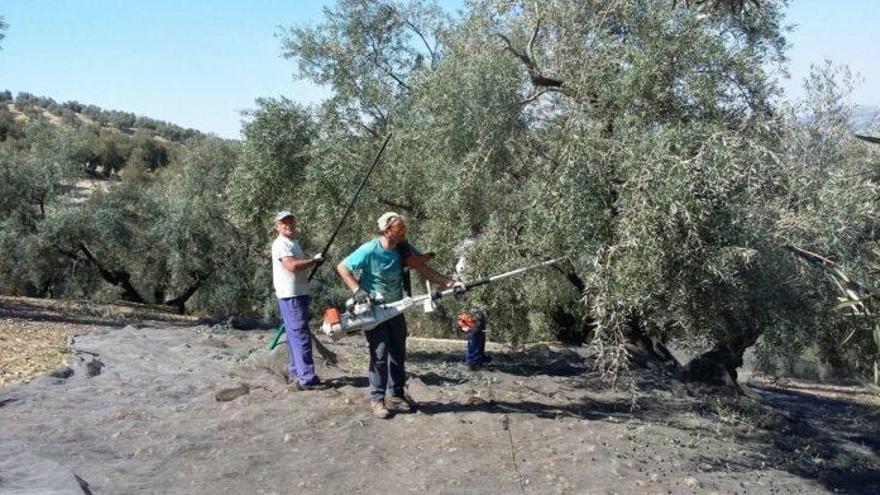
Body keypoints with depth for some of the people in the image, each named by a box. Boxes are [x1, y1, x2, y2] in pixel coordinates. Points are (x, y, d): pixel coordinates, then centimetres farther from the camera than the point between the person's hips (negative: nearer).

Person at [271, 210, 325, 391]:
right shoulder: (281, 243, -12)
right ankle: (307, 379, -10)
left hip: (298, 294, 10)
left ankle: (296, 373, 23)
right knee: (301, 336, -11)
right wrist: (314, 260, -14)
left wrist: (312, 261, 11)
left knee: (295, 336, 15)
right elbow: (292, 266, -25)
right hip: (290, 296, -10)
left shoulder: (292, 243, 19)